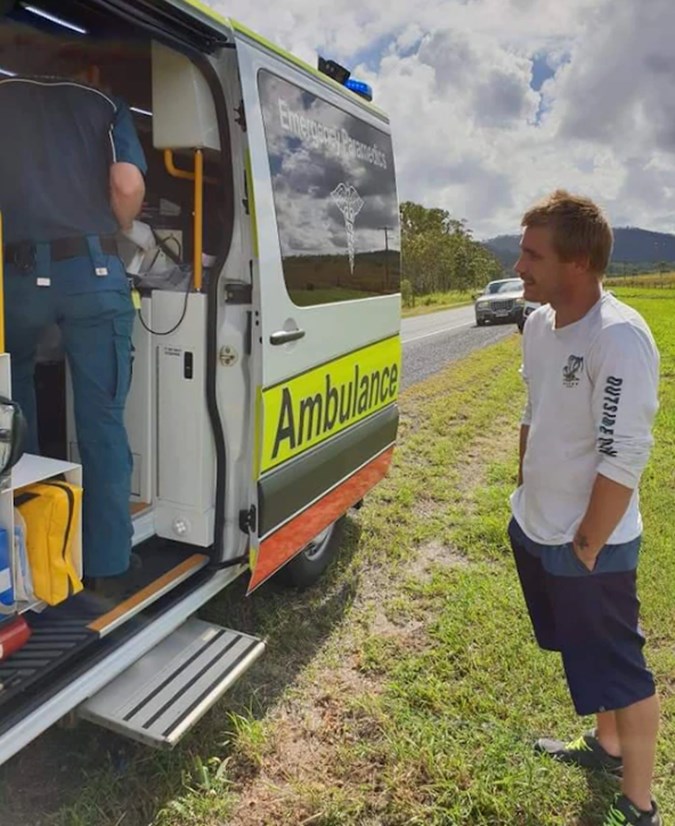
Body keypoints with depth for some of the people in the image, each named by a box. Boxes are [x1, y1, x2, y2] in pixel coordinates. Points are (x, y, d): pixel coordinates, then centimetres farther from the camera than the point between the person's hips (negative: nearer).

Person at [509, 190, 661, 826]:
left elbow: (623, 459, -26)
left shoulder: (618, 338, -25)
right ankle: (606, 745, 52)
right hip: (534, 530, 8)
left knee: (620, 671, 12)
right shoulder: (539, 322, 0)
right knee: (585, 655, 27)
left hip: (587, 548, -8)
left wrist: (585, 547, -18)